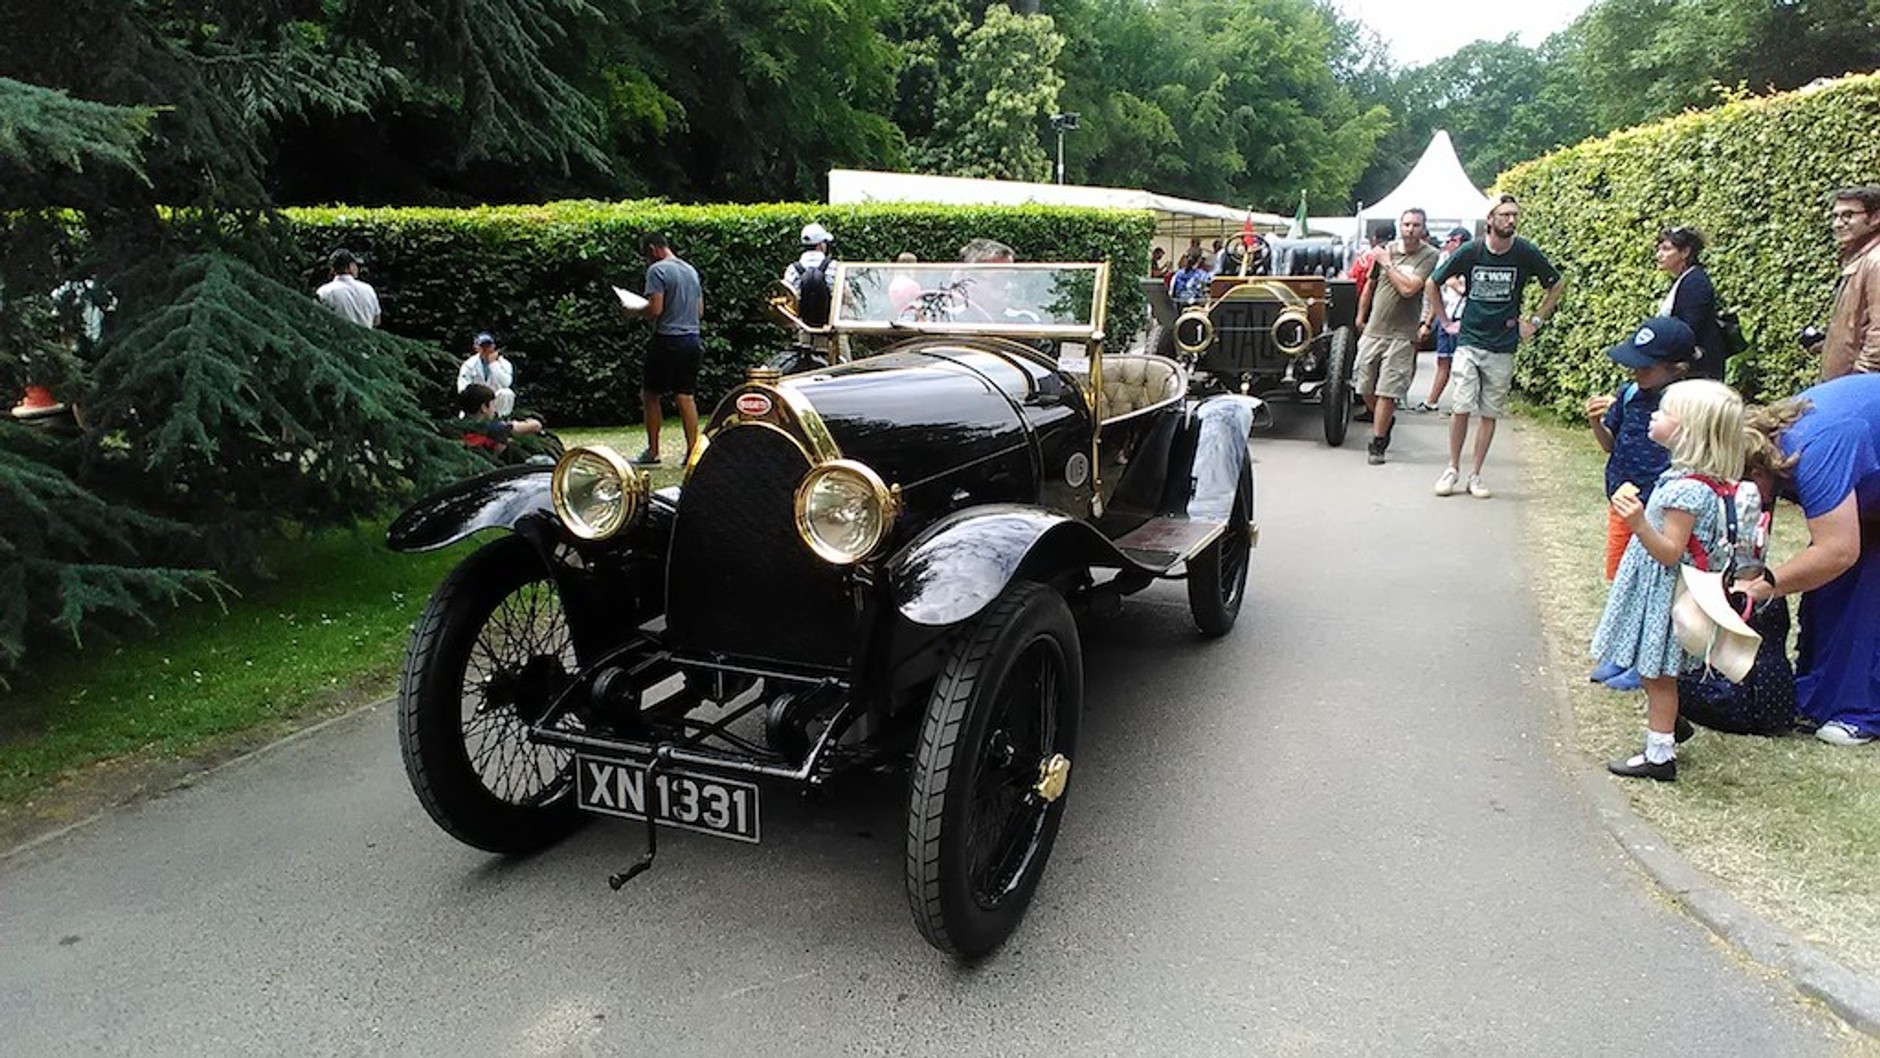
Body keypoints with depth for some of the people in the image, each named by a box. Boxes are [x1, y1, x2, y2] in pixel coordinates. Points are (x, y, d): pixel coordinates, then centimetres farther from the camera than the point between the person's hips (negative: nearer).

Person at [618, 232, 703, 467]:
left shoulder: (657, 270, -10)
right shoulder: (691, 270, 14)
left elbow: (655, 309, -17)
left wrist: (634, 311, 0)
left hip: (667, 340, -7)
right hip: (692, 340, 7)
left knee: (650, 394, 5)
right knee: (685, 396, 8)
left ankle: (652, 453, 6)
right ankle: (693, 450, 3)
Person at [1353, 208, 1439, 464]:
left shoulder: (1430, 256, -7)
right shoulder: (1387, 249, 7)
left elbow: (1408, 289, -20)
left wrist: (1387, 264, -10)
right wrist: (1360, 317, 25)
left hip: (1401, 335, -5)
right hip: (1373, 330, 5)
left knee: (1387, 392, -6)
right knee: (1366, 389, 10)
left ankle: (1377, 444, 4)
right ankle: (1385, 422, 36)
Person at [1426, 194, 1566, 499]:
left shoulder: (1526, 253, -3)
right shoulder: (1469, 252, -5)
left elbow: (1558, 285, 12)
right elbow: (1432, 283, 8)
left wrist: (1536, 320, 7)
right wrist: (1446, 322, 7)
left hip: (1502, 347, 1)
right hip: (1469, 341, -1)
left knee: (1489, 413, 4)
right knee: (1461, 408, -7)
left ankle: (1475, 475, 13)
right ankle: (1452, 468, 9)